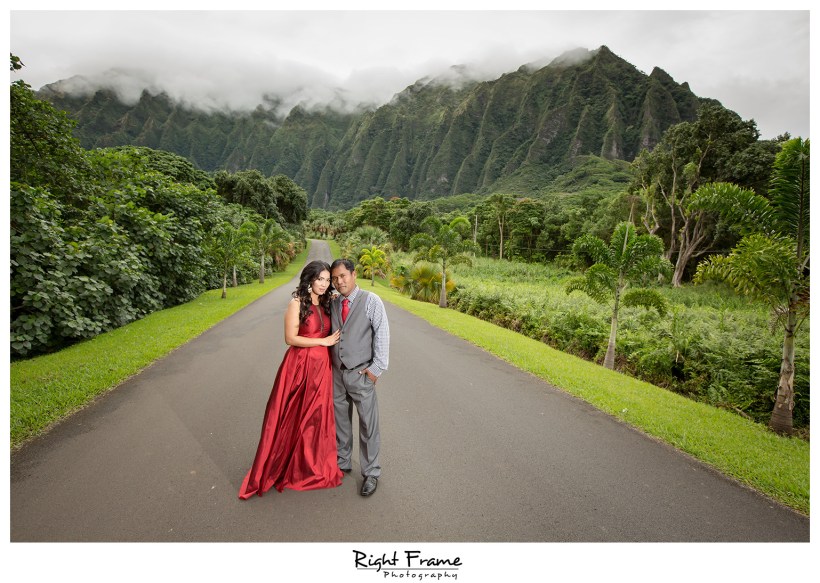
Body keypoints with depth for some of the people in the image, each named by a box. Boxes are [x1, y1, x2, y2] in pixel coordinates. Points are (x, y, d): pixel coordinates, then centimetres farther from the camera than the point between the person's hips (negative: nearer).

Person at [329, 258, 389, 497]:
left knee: (368, 425, 3)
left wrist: (376, 368, -10)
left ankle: (371, 473, 19)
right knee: (340, 422, 17)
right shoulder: (332, 303, 6)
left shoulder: (371, 301, -7)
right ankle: (342, 463, 36)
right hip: (336, 372, 4)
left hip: (361, 374, -4)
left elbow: (382, 334, -8)